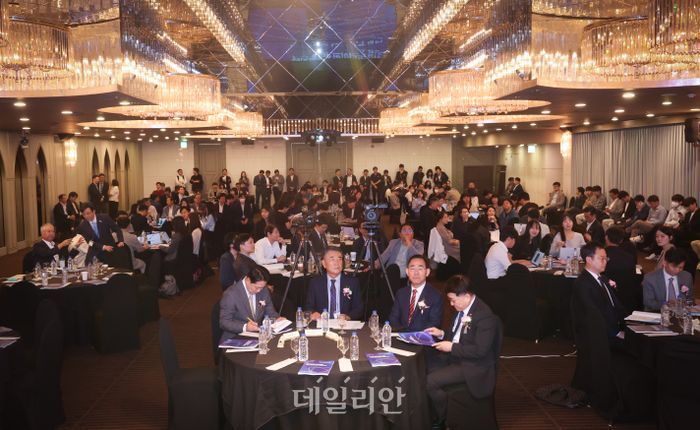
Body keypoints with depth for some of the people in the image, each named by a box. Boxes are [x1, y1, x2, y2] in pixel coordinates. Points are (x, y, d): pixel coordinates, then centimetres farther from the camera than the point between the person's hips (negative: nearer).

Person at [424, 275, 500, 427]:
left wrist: (452, 347, -23)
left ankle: (443, 420, 7)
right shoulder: (462, 308, 3)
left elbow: (480, 351, -26)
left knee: (430, 381, -18)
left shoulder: (485, 316, -25)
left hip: (473, 366, -9)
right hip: (455, 356, 9)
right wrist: (442, 333, 1)